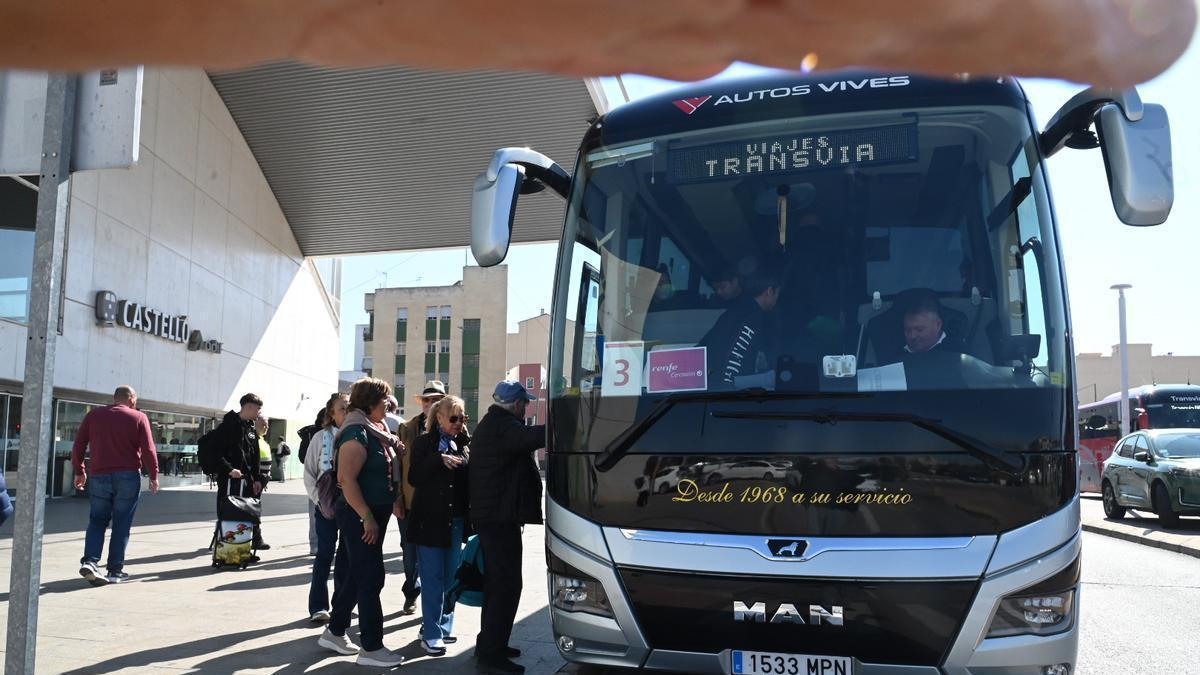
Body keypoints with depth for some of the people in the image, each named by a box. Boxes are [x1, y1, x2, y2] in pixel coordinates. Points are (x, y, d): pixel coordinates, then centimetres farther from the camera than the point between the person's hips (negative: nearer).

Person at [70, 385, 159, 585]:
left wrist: (79, 471, 18)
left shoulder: (94, 415, 9)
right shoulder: (138, 417, 0)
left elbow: (78, 446, 8)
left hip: (99, 476, 2)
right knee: (121, 524, 5)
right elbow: (148, 450, -6)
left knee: (97, 521, 12)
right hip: (128, 476, -2)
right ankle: (115, 571, 6)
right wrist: (154, 476, 3)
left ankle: (90, 561, -7)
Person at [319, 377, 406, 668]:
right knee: (371, 578, -5)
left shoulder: (375, 430, 11)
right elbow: (347, 479, -23)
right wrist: (367, 518, -24)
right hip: (360, 515, -9)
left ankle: (334, 632, 28)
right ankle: (371, 648, 2)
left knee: (356, 574, 16)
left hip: (374, 513, 9)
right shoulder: (357, 432, -16)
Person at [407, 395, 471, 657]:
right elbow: (414, 478, -10)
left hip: (457, 520, 4)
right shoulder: (424, 442, -2)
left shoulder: (463, 443, 10)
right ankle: (431, 634, 6)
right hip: (431, 520, -4)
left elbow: (471, 478, 7)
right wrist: (440, 460, -20)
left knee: (450, 577, 10)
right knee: (432, 579, -1)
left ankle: (444, 625, 23)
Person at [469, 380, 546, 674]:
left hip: (488, 515, 11)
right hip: (501, 517, -11)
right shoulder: (503, 426, -18)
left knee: (496, 582, 18)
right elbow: (534, 437, -33)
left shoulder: (489, 424, 17)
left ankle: (489, 643, 26)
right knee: (507, 585, -7)